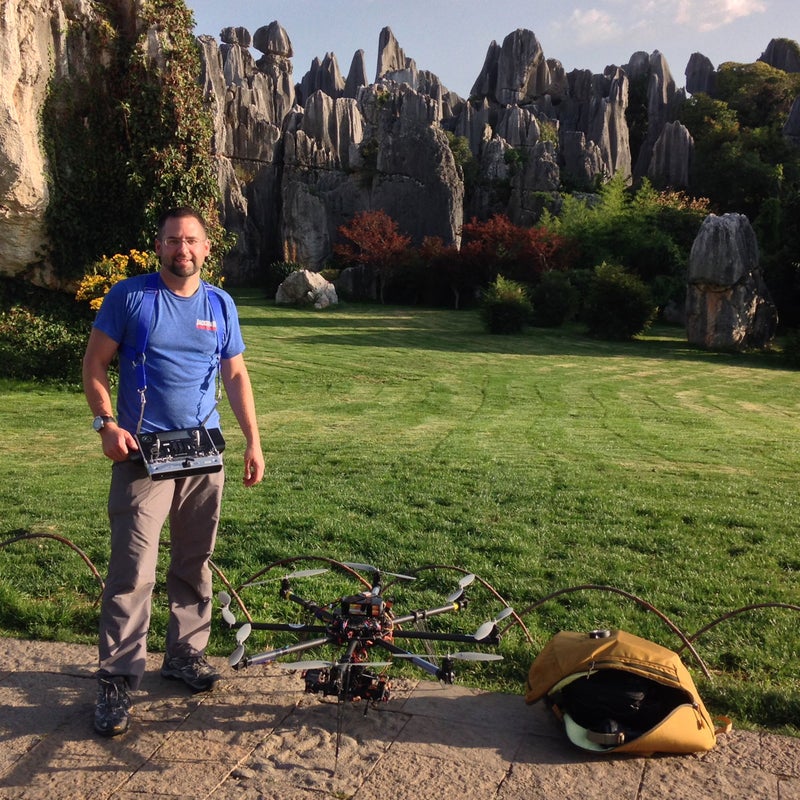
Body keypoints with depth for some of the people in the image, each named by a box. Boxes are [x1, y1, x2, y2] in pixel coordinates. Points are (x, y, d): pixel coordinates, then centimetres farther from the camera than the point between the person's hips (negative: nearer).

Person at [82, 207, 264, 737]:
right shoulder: (129, 295, -1)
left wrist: (254, 442, 5)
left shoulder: (221, 305, 9)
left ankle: (186, 654, 28)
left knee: (195, 563, 13)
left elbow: (236, 376, 12)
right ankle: (117, 681, 2)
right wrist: (107, 423, -15)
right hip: (143, 452, -4)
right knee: (134, 570, -7)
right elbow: (95, 363, 0)